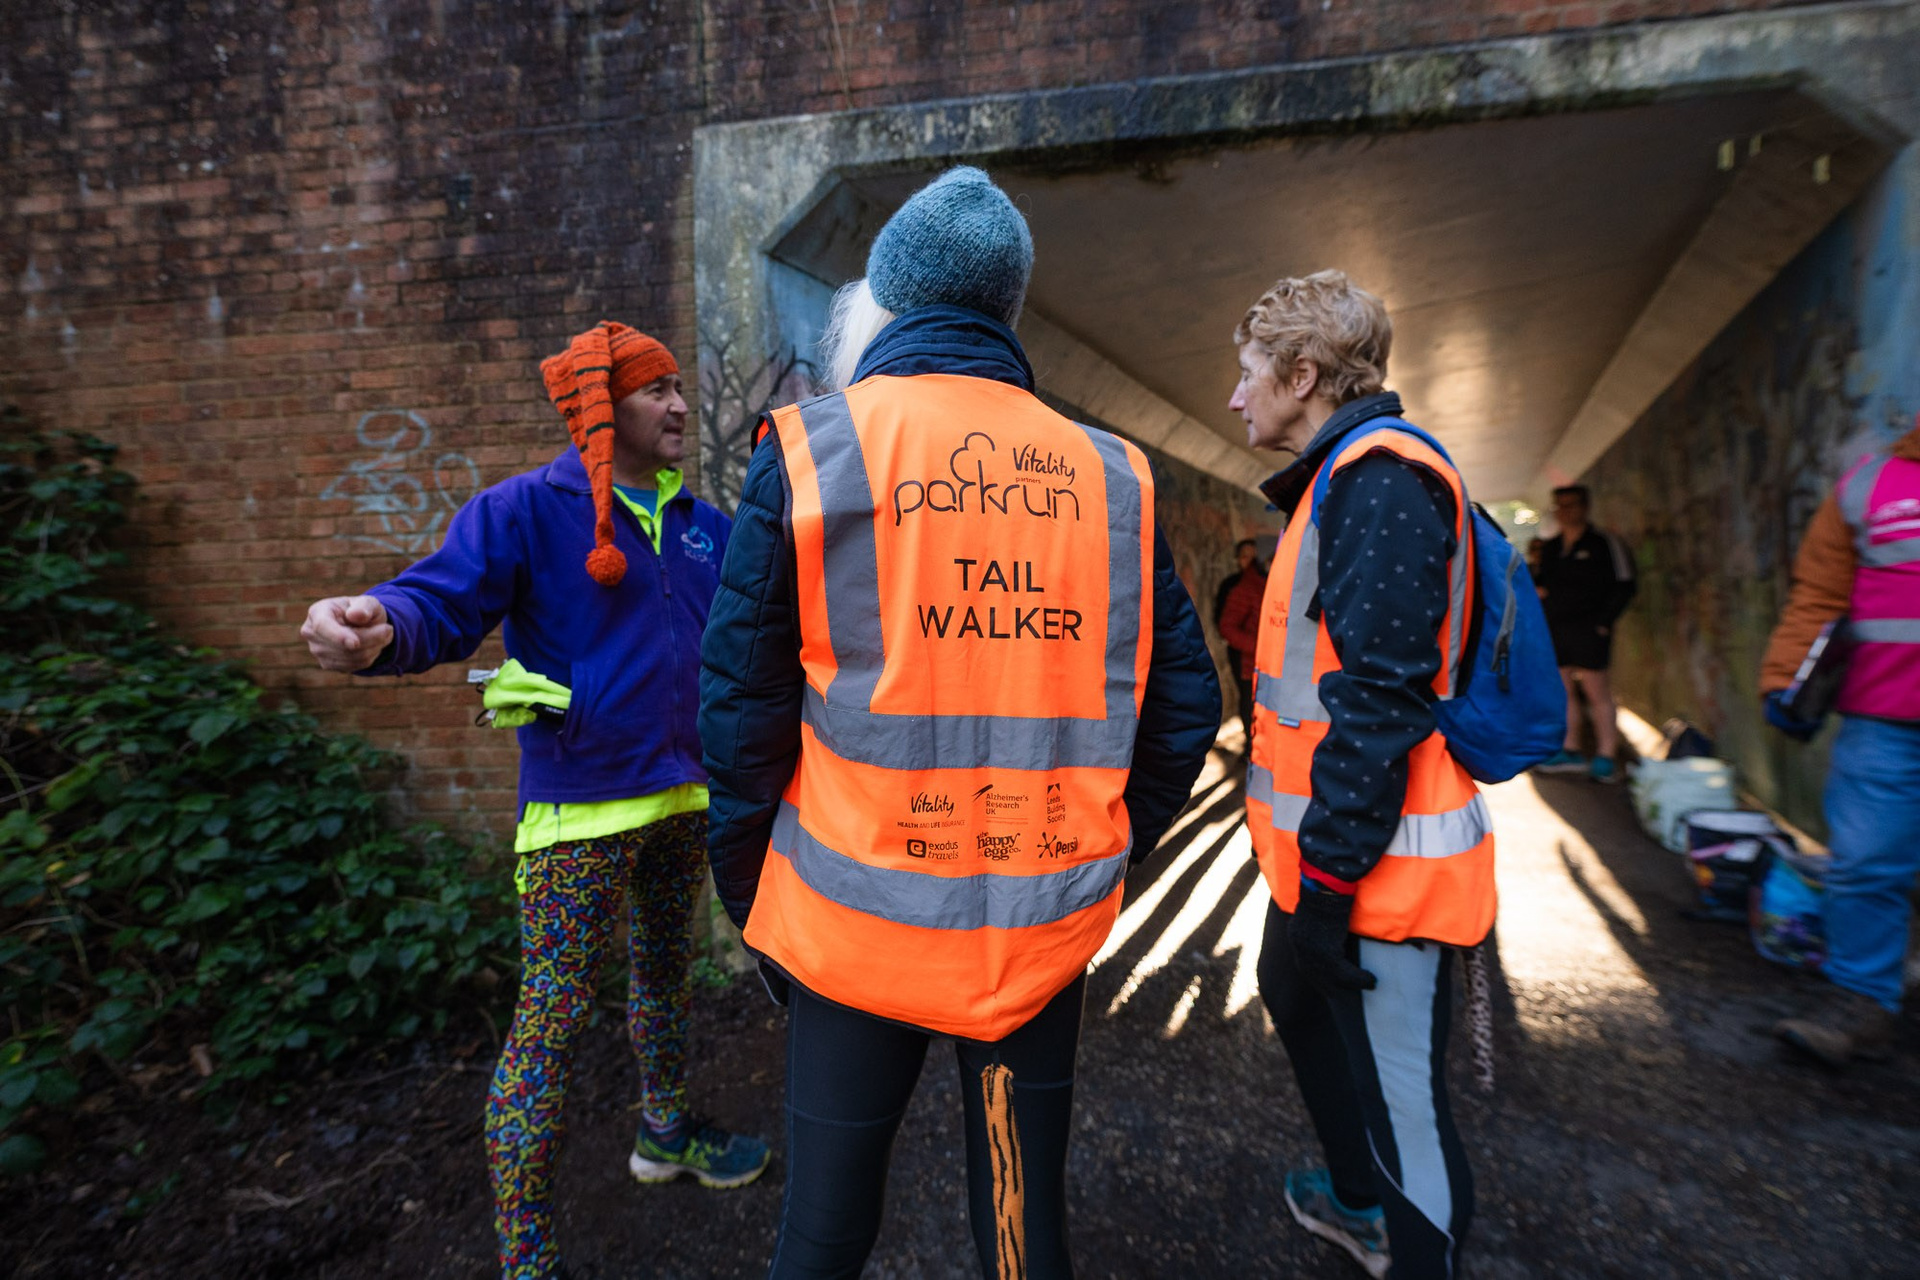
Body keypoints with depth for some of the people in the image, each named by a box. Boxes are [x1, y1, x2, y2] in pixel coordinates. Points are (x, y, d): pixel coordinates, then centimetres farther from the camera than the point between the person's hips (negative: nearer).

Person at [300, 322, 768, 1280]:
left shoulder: (700, 523, 8)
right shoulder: (527, 509, -11)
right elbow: (443, 604, -20)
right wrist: (380, 628, -41)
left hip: (684, 796, 7)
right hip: (580, 807, -6)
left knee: (665, 969, 23)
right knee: (553, 1015, -1)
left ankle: (666, 1131, 46)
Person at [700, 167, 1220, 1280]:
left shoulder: (809, 452, -7)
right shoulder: (1109, 475, 1)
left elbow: (744, 705, -7)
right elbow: (1184, 699, 3)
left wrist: (750, 896, 6)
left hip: (860, 918, -2)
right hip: (1050, 925, 3)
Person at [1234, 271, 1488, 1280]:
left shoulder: (1379, 477, -18)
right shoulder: (1340, 481, 14)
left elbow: (1379, 698, -25)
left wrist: (1329, 879, -22)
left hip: (1379, 874, -11)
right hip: (1329, 854, 11)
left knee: (1398, 1093, 4)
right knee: (1294, 1001, 26)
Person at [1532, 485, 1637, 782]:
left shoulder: (1604, 543, -2)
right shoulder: (1549, 548, 15)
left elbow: (1625, 584, -5)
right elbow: (1539, 579, 27)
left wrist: (1603, 621, -12)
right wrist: (1536, 589, 3)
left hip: (1587, 630, -6)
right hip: (1553, 629, 6)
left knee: (1596, 691, -7)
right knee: (1562, 690, 8)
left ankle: (1606, 757, -3)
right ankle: (1570, 751, 17)